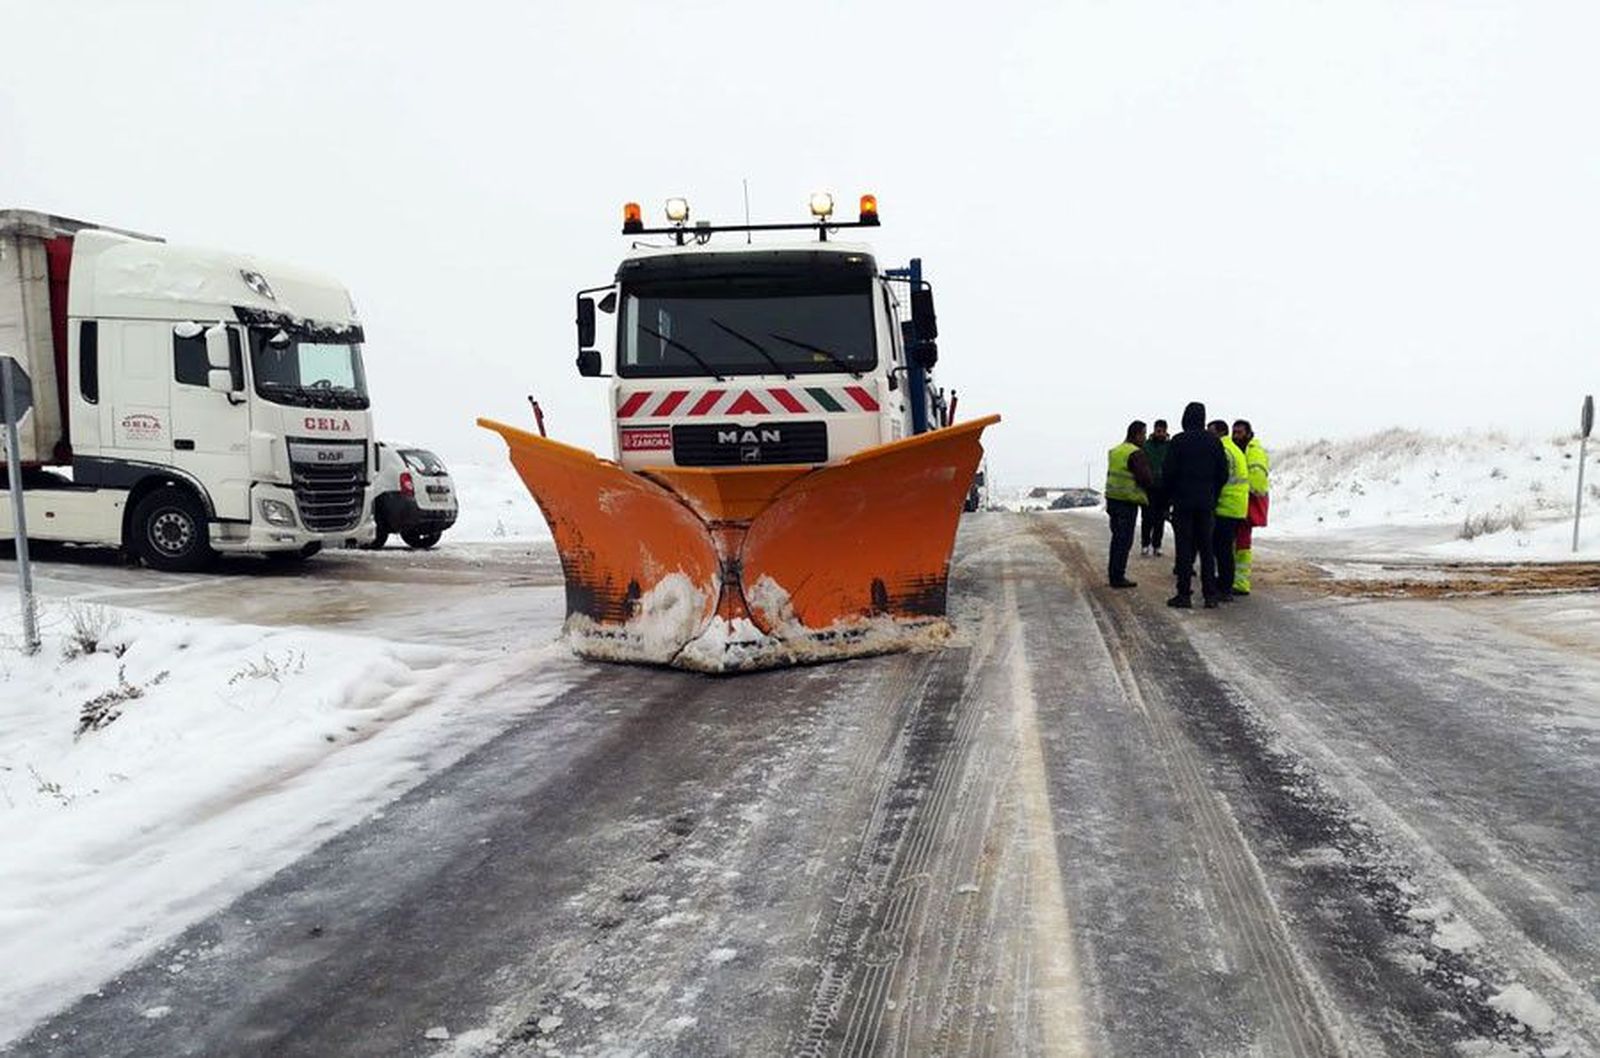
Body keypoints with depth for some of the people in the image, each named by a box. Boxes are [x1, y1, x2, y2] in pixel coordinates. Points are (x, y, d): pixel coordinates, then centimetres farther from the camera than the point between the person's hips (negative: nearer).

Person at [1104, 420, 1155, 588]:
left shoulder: (1115, 451, 12)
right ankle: (1118, 577, -1)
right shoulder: (1136, 453, -16)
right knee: (1124, 540, -3)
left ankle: (1113, 573, 23)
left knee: (1117, 537, 17)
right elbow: (1145, 478, -19)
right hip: (1127, 501, -8)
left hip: (1112, 498, 8)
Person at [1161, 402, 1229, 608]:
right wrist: (1213, 496, 15)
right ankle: (1210, 595, 8)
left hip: (1183, 502, -3)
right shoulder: (1214, 442, 4)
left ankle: (1184, 594, -1)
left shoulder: (1178, 441, -8)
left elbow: (1168, 472, -9)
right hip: (1206, 504, 4)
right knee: (1206, 548, 8)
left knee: (1184, 547, -1)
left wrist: (1169, 495, 5)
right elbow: (1223, 473, 6)